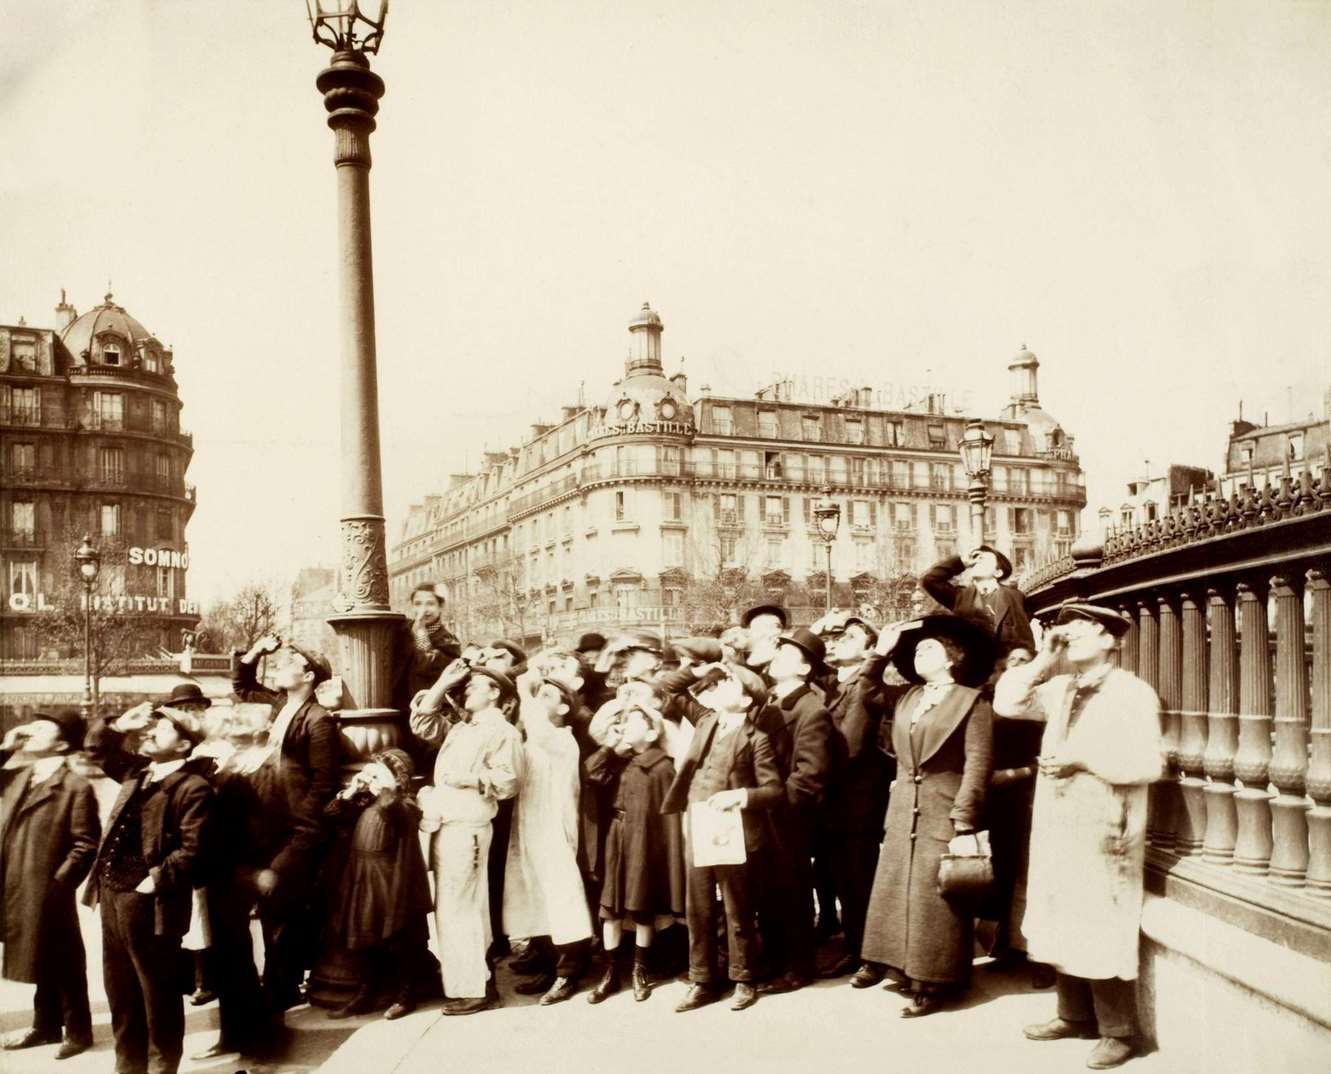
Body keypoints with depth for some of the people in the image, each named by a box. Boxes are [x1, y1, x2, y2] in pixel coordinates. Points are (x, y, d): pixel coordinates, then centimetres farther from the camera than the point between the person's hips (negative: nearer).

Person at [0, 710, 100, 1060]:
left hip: (48, 892, -7)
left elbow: (86, 844, -14)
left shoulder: (76, 786, -12)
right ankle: (46, 1026, 32)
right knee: (41, 963, 19)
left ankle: (78, 1031, 18)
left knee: (63, 965, 5)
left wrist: (59, 882, -17)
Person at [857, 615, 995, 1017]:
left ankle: (933, 983, 9)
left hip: (943, 816, -6)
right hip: (902, 814, 6)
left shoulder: (972, 702, -7)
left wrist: (965, 826, -16)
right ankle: (891, 963, 22)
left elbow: (977, 767, -12)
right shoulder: (907, 699, 12)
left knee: (934, 901, -1)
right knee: (894, 891, 9)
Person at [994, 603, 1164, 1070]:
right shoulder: (1060, 688, 11)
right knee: (1061, 924, 14)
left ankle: (1118, 1032, 11)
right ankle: (1075, 1015, 28)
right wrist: (1043, 659, 0)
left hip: (1103, 830, -7)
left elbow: (1148, 764, -15)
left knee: (1102, 931, -2)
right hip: (1055, 826, 7)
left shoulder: (1133, 693, -9)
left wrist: (1083, 759, -18)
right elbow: (1007, 703, 6)